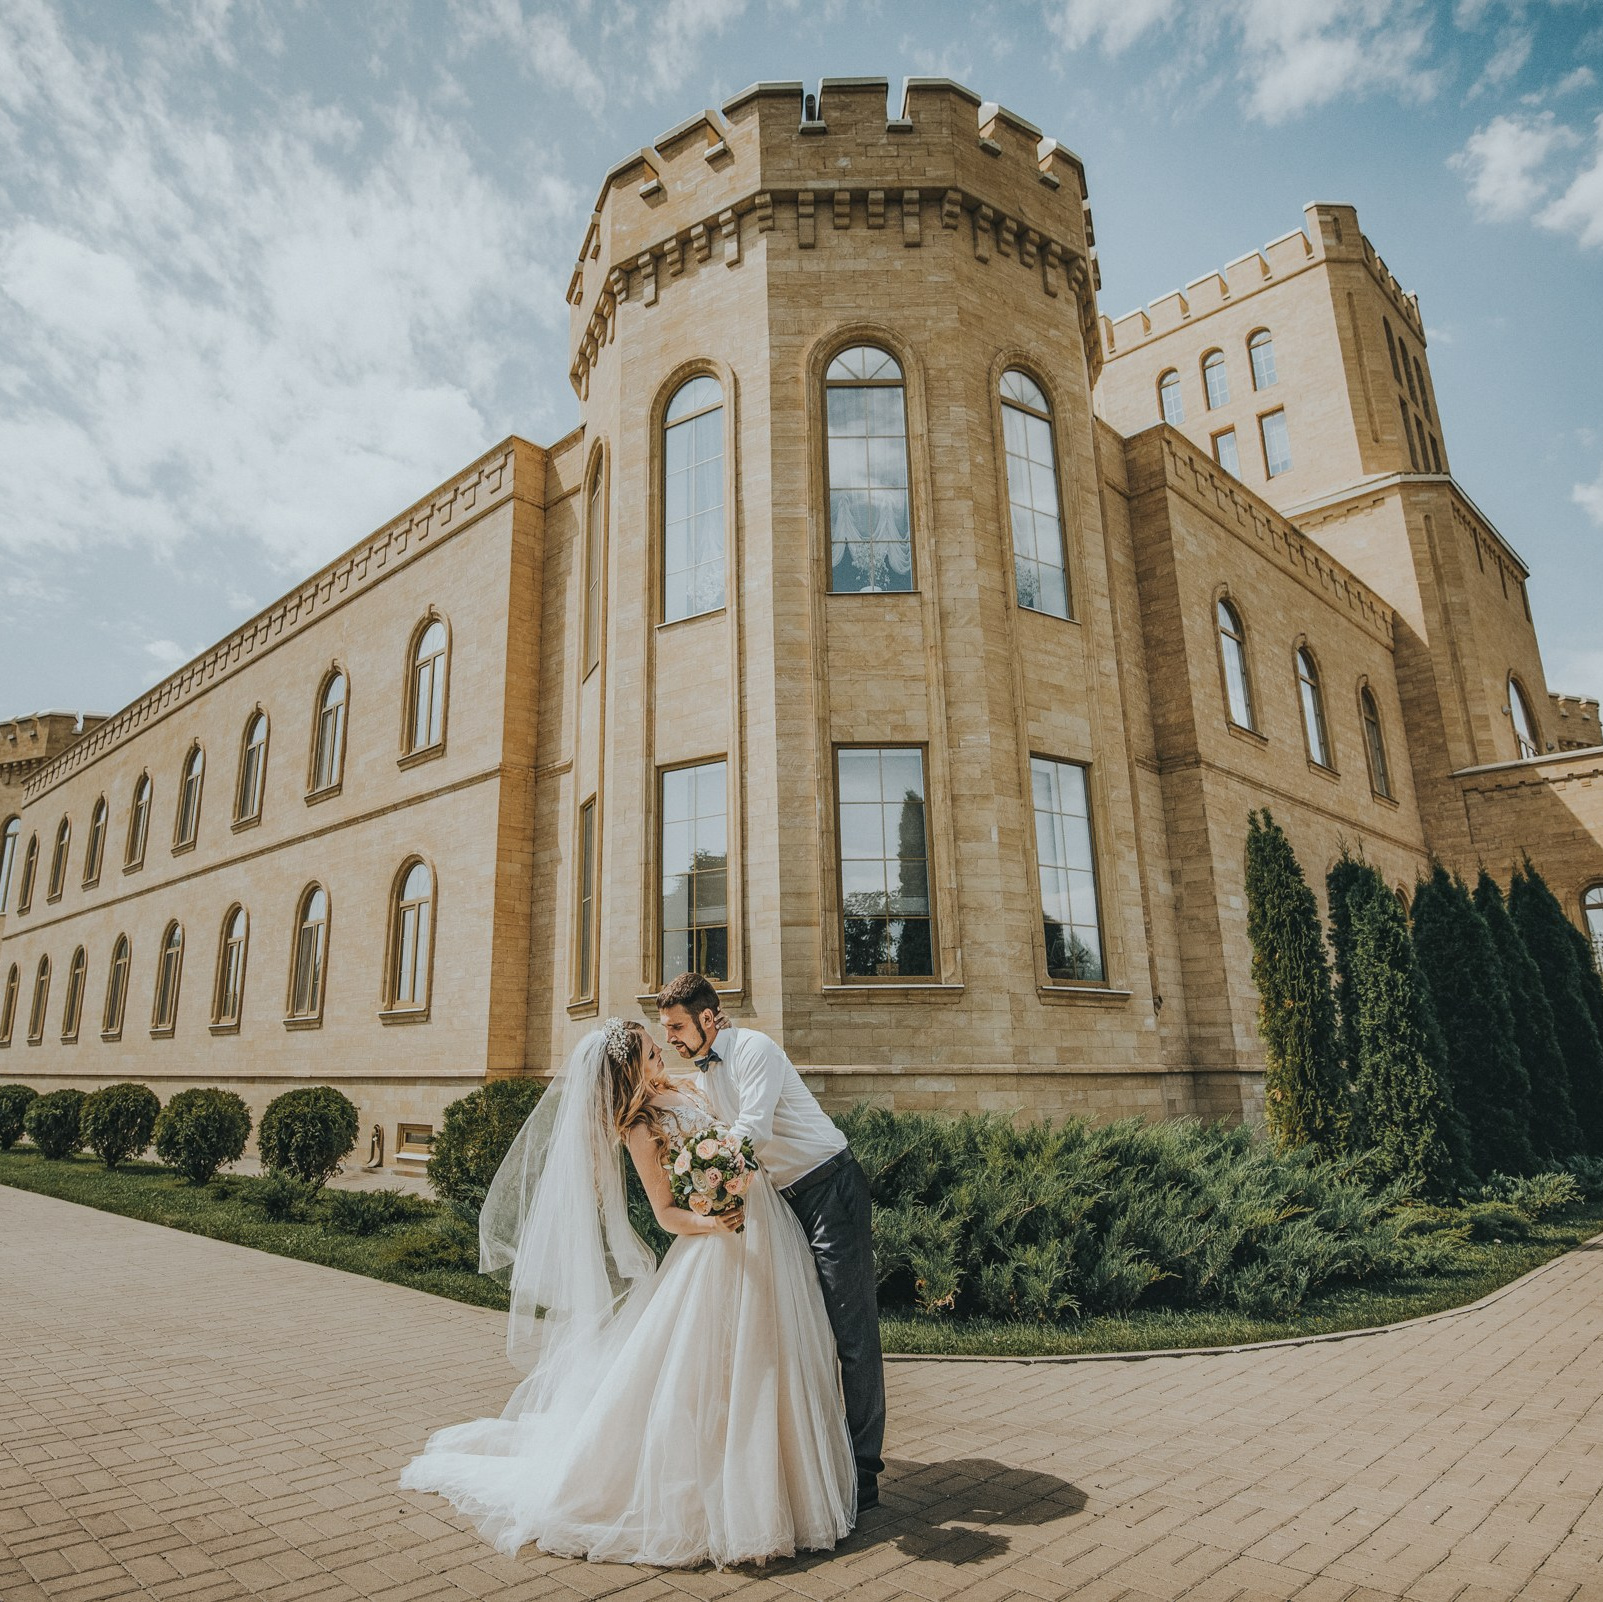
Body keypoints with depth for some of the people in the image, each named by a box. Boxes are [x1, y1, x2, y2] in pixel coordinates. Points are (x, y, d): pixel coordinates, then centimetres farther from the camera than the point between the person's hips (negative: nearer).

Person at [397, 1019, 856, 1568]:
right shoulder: (640, 1128, -14)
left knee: (758, 1365, 16)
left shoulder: (683, 1088, 7)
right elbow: (667, 1214, -13)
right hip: (723, 1244, -7)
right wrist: (713, 1223, -31)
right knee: (712, 1366, -2)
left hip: (769, 1223, 7)